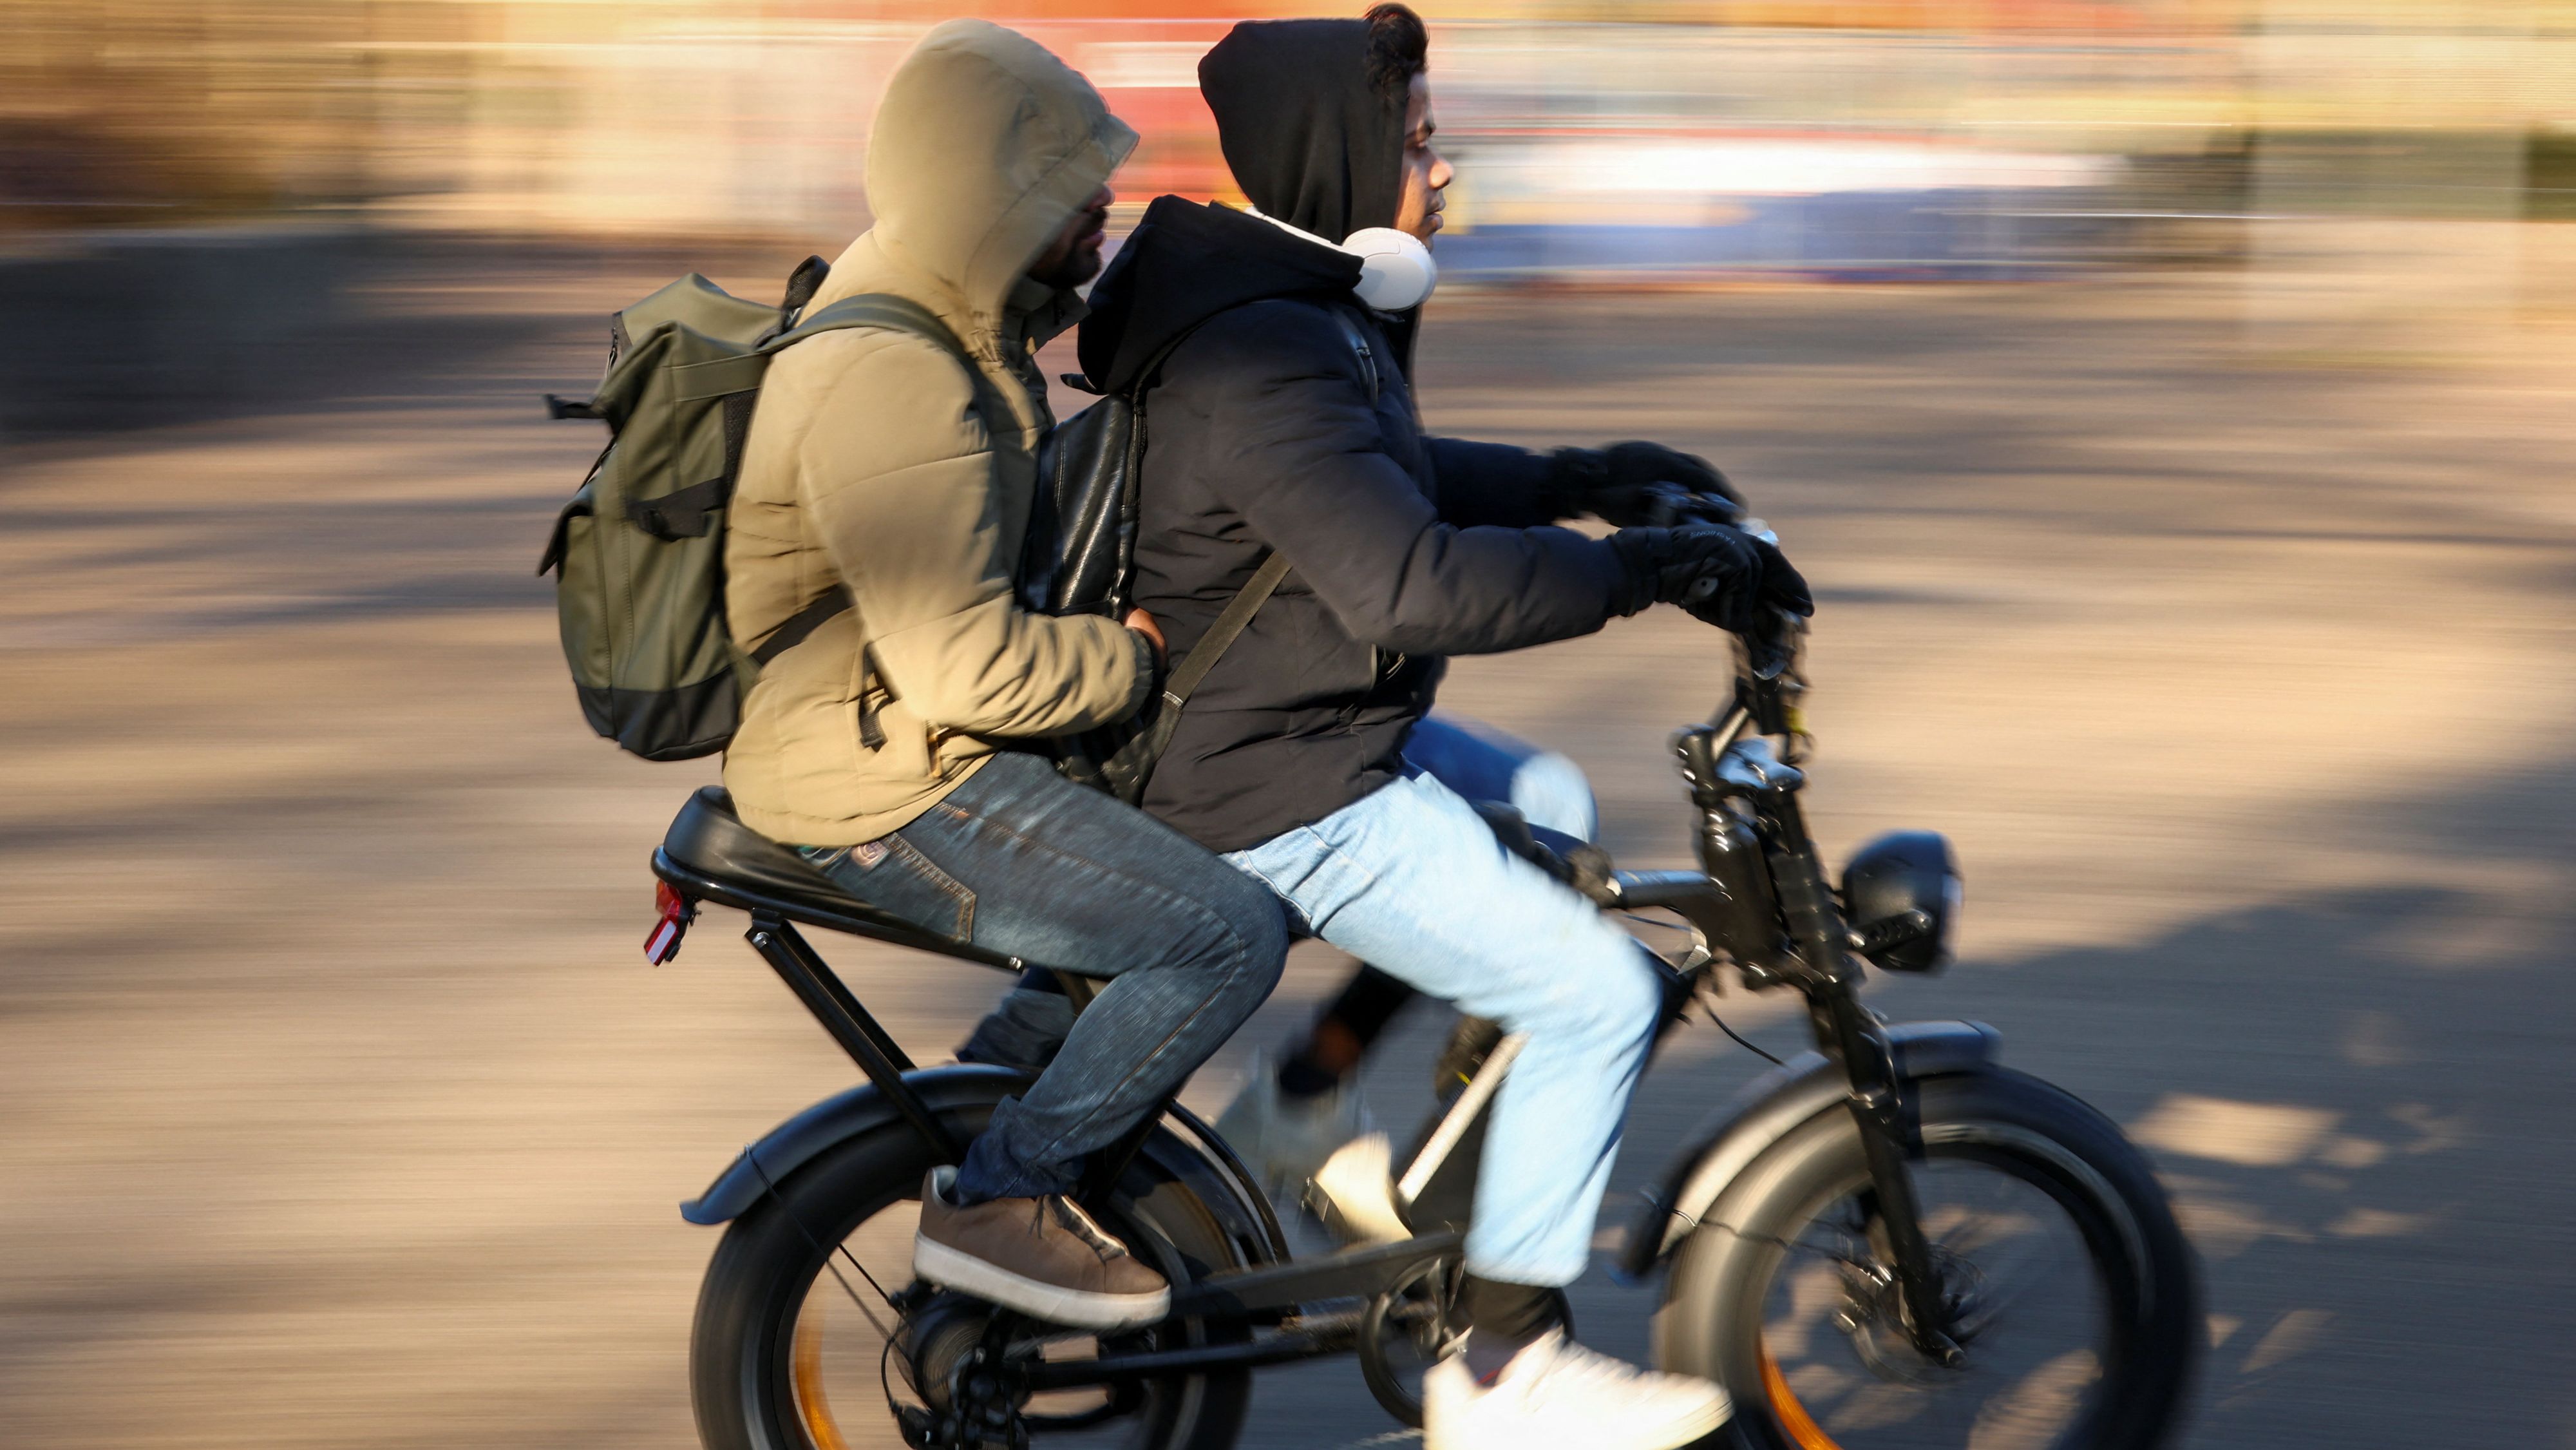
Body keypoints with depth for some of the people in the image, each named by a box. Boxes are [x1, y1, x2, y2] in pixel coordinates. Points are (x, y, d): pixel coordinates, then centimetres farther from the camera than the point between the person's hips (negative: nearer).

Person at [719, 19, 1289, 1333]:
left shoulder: (949, 313, 7)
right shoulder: (887, 383, -27)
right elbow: (959, 665, -30)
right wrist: (1143, 653, -16)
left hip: (930, 735, 11)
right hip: (890, 791, -11)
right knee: (1228, 937, -15)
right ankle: (995, 1197, -5)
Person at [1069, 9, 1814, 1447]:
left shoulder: (1295, 308, 9)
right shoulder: (1268, 360, -25)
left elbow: (1388, 484, 26)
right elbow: (1412, 582, -36)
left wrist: (1574, 481, 18)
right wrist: (1645, 568, -31)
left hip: (1292, 732, 11)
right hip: (1285, 800, -11)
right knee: (1599, 993, -9)